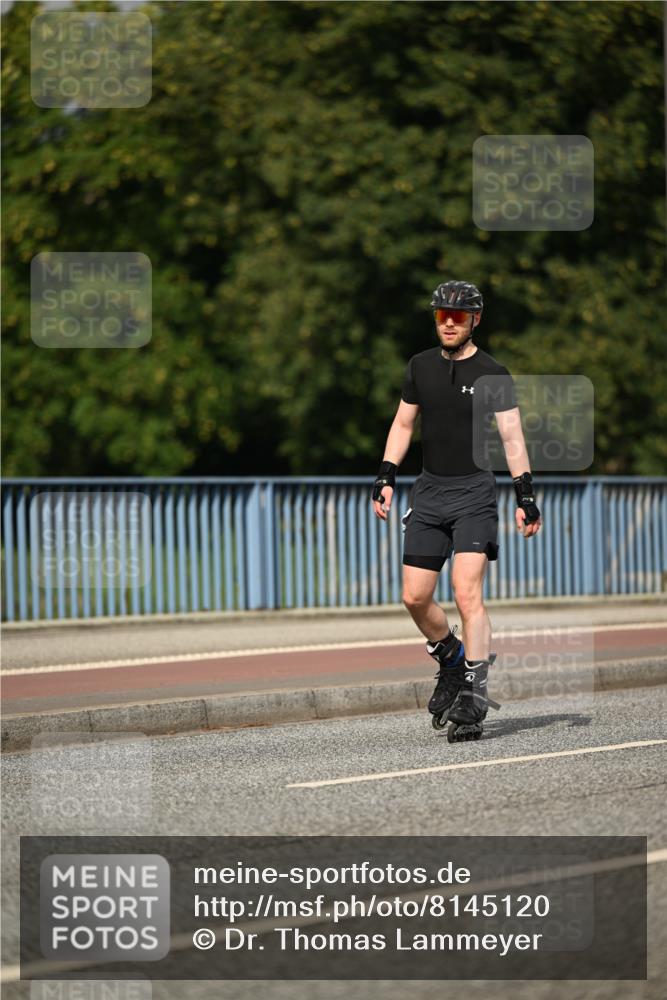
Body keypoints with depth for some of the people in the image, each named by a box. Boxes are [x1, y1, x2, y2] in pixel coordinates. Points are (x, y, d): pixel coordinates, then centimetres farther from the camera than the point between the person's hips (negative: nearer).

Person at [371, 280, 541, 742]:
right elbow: (403, 424, 16)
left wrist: (525, 495, -15)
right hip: (429, 491, 5)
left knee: (468, 593, -16)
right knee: (415, 597, 1)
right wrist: (386, 476, 6)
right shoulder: (421, 366, 9)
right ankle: (452, 659, 26)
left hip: (474, 491, -5)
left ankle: (474, 696, -17)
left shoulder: (493, 374, -4)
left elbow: (512, 437, -7)